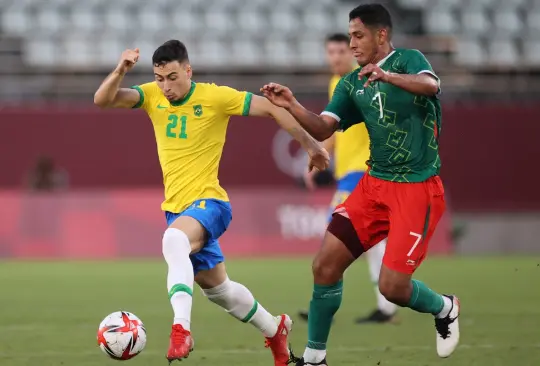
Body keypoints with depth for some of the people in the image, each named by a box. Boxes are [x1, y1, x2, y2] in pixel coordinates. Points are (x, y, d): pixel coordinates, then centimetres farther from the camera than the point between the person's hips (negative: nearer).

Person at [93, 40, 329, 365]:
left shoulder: (214, 97, -12)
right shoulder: (152, 96, 0)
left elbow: (271, 108, -7)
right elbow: (102, 100, -10)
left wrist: (310, 145, -6)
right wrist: (120, 71, -28)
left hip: (209, 203, -7)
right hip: (176, 206, 7)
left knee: (174, 239, -39)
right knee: (216, 287, 19)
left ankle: (182, 329, -46)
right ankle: (275, 329, 42)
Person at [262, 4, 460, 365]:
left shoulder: (408, 60, -7)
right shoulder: (351, 84, 10)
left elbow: (431, 85, -30)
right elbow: (323, 129, 1)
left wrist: (388, 75, -47)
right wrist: (292, 106, -18)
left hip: (417, 189, -6)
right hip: (375, 184, 6)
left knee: (392, 285, -12)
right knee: (325, 265, -5)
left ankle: (445, 309, 21)